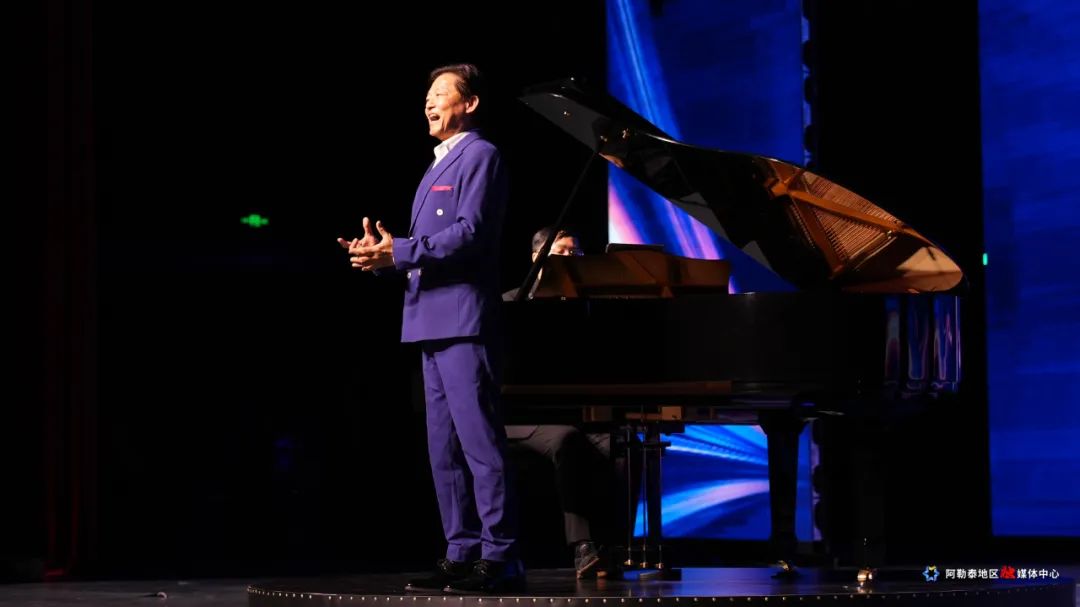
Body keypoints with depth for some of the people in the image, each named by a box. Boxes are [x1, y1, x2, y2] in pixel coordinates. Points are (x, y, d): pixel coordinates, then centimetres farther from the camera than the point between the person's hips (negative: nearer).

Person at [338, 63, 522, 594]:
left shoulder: (480, 156, -5)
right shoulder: (439, 166, 24)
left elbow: (470, 234, -17)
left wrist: (399, 253, -19)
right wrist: (382, 255, 4)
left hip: (463, 322, -10)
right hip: (432, 322, 10)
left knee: (480, 442, -11)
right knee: (444, 449, 9)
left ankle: (500, 561, -11)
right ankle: (462, 555, 13)